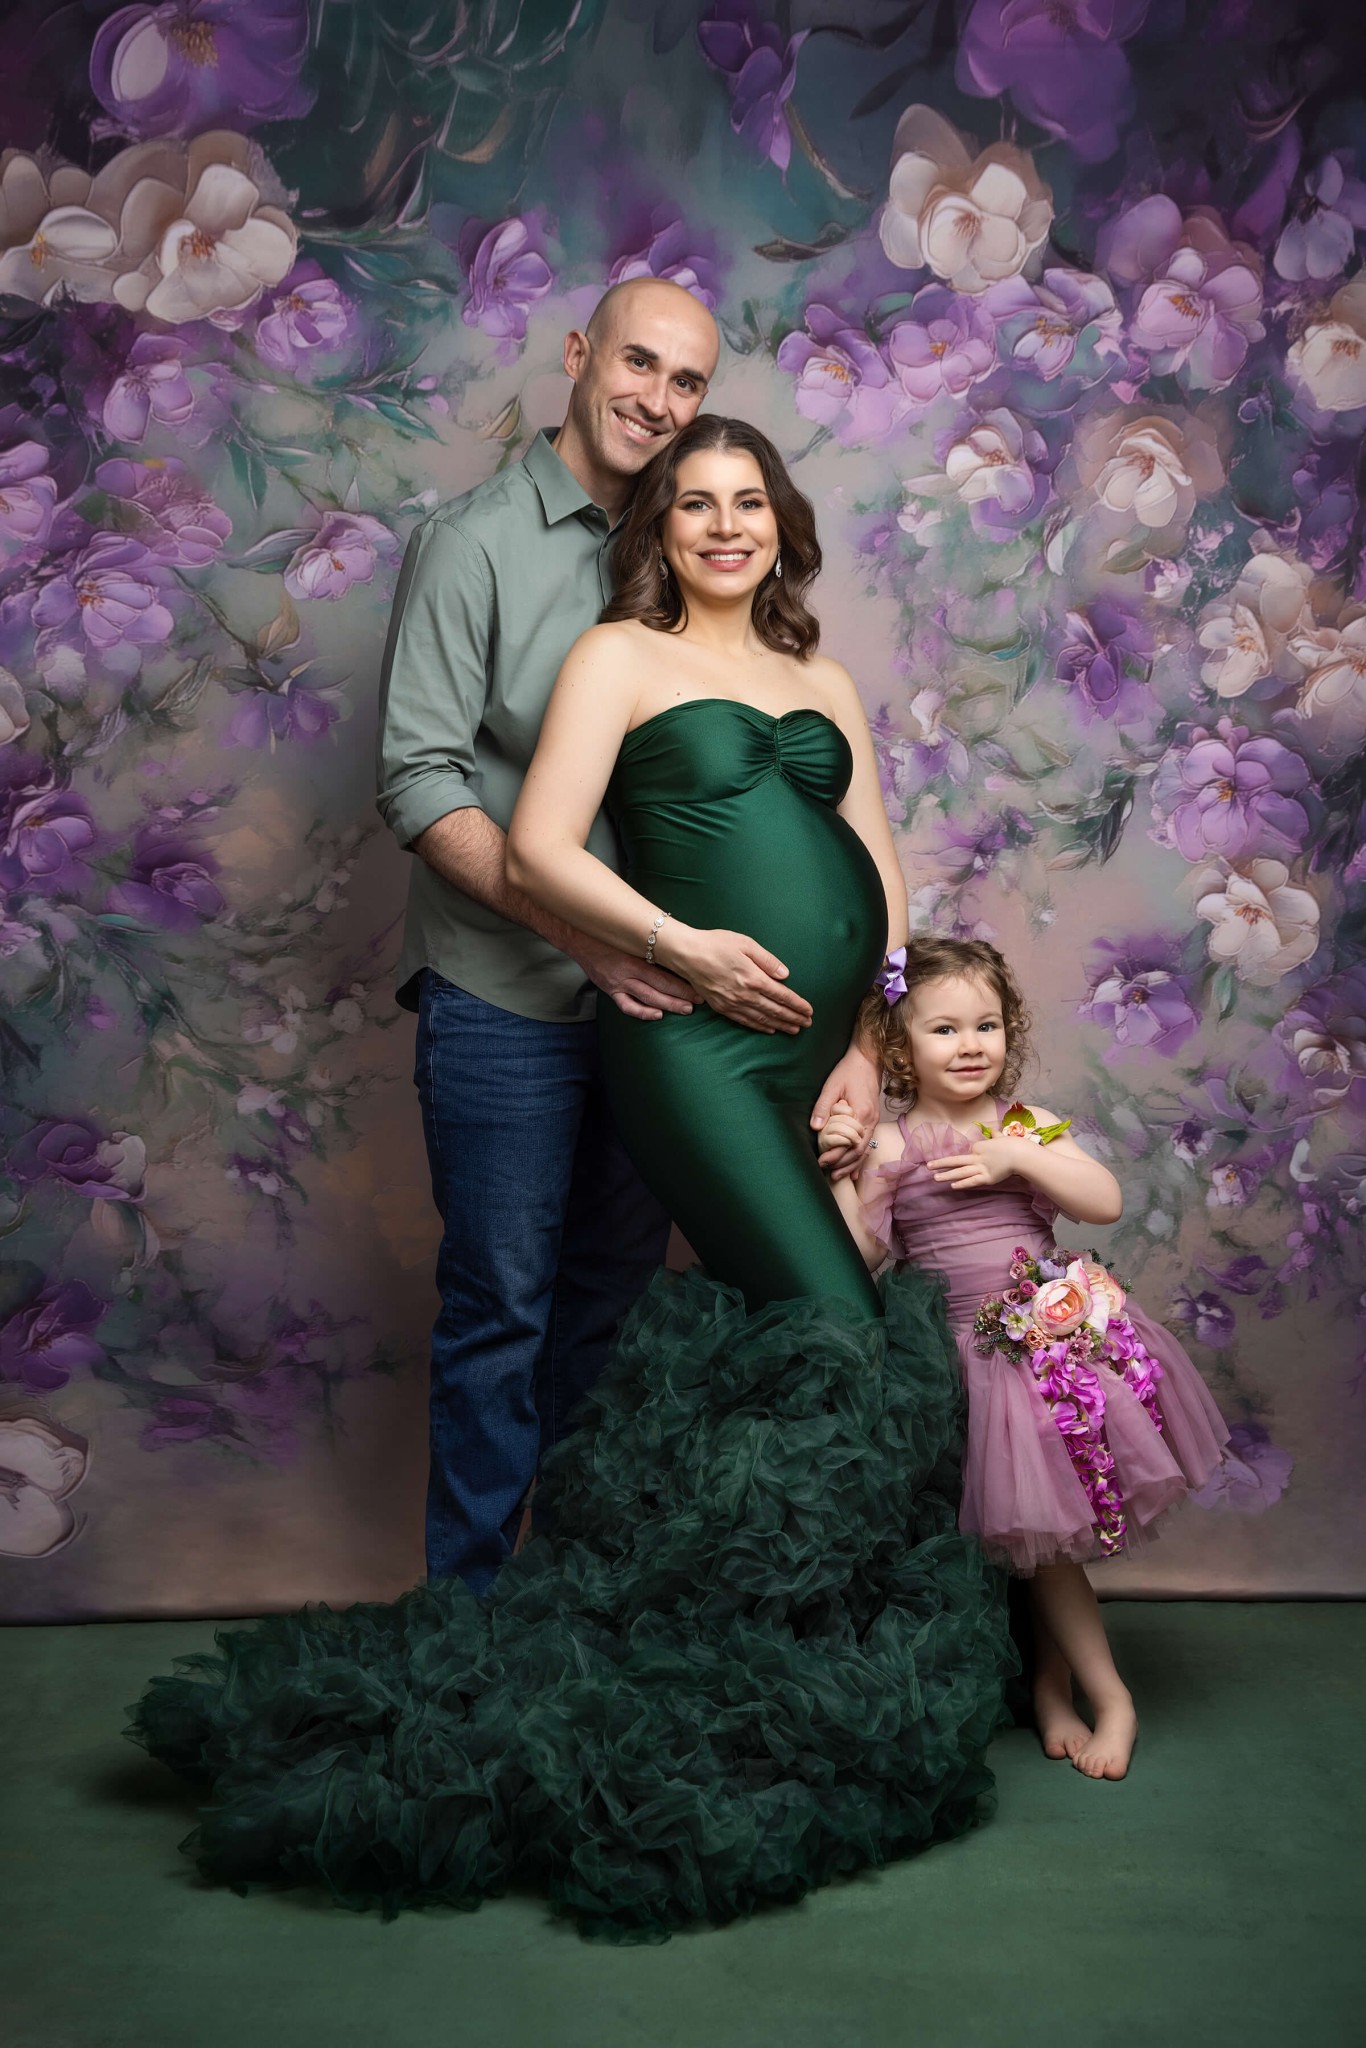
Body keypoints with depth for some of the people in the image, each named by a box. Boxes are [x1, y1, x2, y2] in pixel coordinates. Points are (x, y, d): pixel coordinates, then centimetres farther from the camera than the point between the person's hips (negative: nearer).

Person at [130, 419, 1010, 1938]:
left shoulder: (820, 679, 21)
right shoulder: (621, 656, 5)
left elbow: (880, 880, 16)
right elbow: (538, 848, -6)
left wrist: (867, 1059, 7)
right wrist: (683, 949, -13)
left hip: (837, 1050, 6)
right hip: (702, 1046, -6)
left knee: (767, 1336, 5)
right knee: (839, 1345, -11)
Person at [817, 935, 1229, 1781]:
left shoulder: (1028, 1127, 4)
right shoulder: (888, 1145, -2)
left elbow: (1107, 1201, -5)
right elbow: (858, 1255, -5)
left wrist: (1021, 1158, -14)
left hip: (1060, 1329, 1)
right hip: (968, 1354, -1)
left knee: (1052, 1526, 2)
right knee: (1038, 1528, 3)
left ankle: (1052, 1684, 23)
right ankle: (1108, 1692, 20)